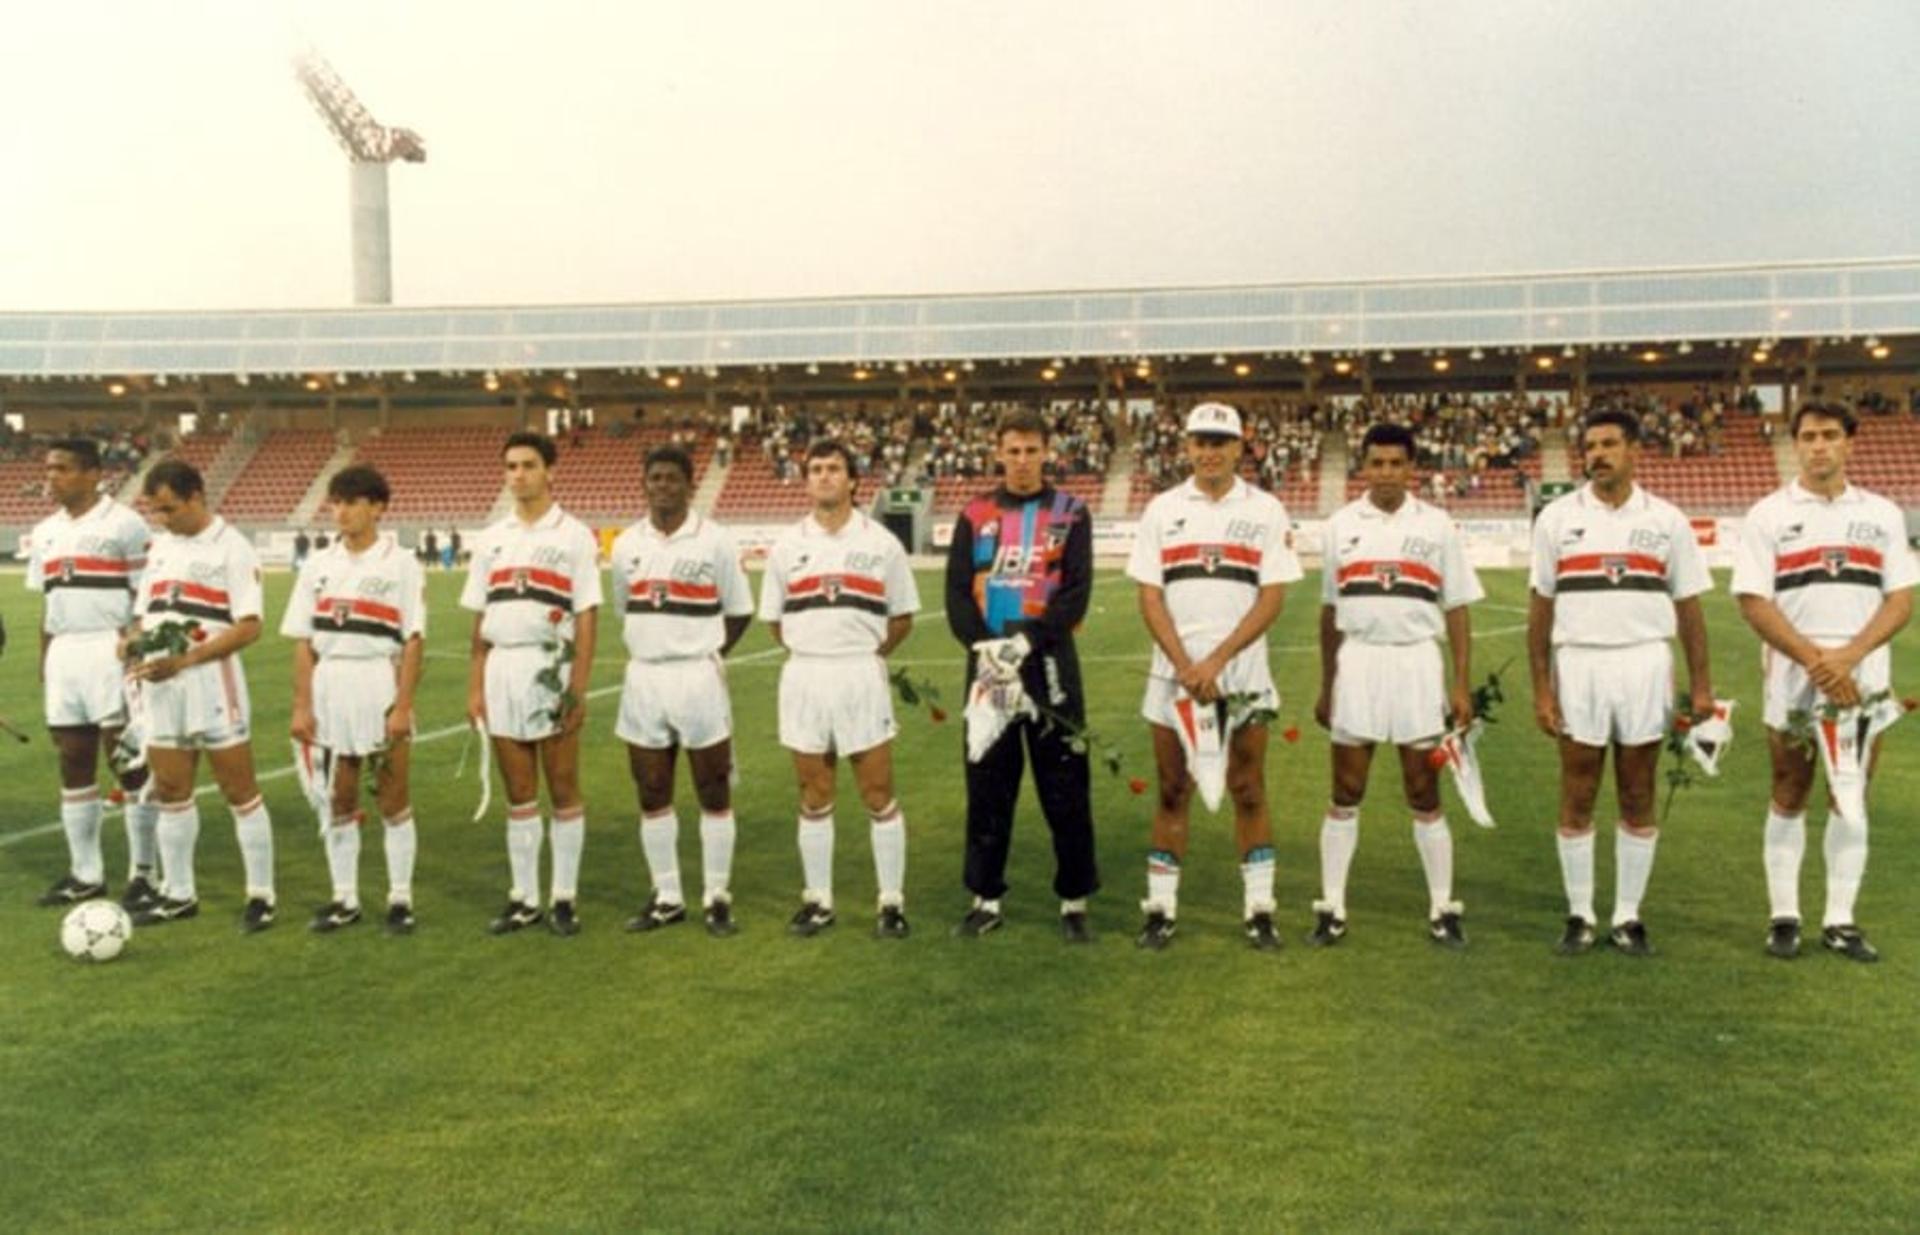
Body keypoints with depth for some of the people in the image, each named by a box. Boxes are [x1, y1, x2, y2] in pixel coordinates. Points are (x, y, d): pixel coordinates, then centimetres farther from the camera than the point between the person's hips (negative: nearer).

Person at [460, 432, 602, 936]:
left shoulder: (573, 536, -1)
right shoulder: (491, 539, 12)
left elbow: (587, 617, -6)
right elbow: (481, 621, 13)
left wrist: (579, 688, -13)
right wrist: (475, 686, 7)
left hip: (552, 667, -4)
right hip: (502, 670, 4)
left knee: (563, 790, 2)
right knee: (519, 794, 9)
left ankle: (565, 897, 12)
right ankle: (524, 898, 17)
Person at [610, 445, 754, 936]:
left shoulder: (715, 541, -3)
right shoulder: (626, 544, 8)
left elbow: (740, 611, 3)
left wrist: (708, 654, -1)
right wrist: (653, 647, 11)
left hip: (697, 678, -3)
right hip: (643, 678, 4)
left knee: (714, 792, 2)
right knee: (652, 793, 8)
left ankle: (717, 897, 12)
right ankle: (667, 897, 20)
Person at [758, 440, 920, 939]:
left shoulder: (880, 543, 3)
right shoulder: (786, 547, 8)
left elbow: (902, 618, 7)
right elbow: (775, 620, 13)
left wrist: (865, 653, 2)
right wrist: (811, 652, 5)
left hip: (861, 677, -2)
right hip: (803, 677, 2)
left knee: (879, 796, 0)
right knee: (814, 798, 9)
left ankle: (892, 902, 9)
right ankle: (818, 900, 19)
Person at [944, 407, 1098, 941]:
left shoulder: (1070, 513, 4)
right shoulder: (975, 515, 9)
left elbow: (1077, 591, -5)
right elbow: (957, 591, 2)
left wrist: (1028, 640, -18)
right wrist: (982, 643, -15)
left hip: (1049, 665, -2)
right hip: (987, 665, 2)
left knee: (1065, 788, 2)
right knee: (987, 786, 9)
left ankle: (1074, 902, 13)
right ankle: (986, 899, 20)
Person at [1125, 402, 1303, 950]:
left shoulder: (1265, 510, 2)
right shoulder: (1162, 509, 6)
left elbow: (1272, 597, -5)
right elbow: (1149, 597, 1)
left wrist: (1216, 660, -13)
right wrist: (1186, 667, -11)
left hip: (1243, 673, -1)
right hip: (1174, 672, 1)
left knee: (1248, 791, 4)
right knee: (1173, 791, 5)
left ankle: (1259, 910, 13)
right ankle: (1161, 909, 12)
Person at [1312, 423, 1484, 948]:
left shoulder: (1437, 526, 4)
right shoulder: (1341, 525, 8)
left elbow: (1456, 609, 4)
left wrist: (1462, 684, -3)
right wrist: (1326, 686, 12)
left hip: (1417, 663, -1)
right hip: (1357, 663, 1)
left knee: (1425, 797, 4)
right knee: (1345, 795, 4)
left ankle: (1442, 910, 14)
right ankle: (1332, 908, 12)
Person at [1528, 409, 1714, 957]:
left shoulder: (1666, 520, 4)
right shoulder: (1557, 517, 3)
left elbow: (1688, 606, 6)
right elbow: (1540, 607, 3)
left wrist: (1701, 684, 0)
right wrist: (1541, 687, -2)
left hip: (1644, 665, 0)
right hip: (1578, 664, 0)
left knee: (1638, 799, 6)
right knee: (1577, 799, 3)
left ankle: (1628, 917, 16)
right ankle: (1579, 916, 14)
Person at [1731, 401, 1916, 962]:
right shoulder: (1768, 515, 1)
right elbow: (1753, 601, -6)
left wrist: (1848, 656, -14)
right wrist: (1816, 661, -15)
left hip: (1863, 676, 2)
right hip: (1793, 676, -2)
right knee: (1789, 794, 4)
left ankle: (1840, 921, 13)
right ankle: (1784, 916, 12)